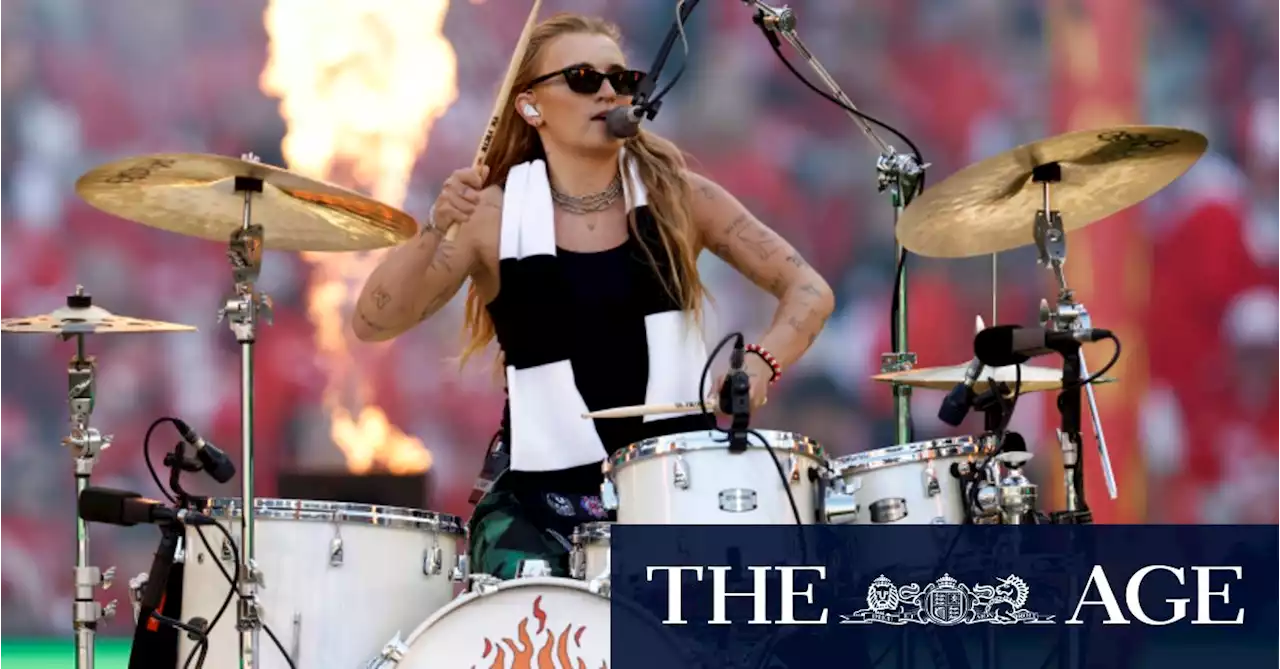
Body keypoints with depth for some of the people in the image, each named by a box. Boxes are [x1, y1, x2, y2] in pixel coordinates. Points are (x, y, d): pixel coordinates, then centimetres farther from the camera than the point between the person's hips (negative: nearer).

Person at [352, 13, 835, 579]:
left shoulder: (676, 197, 3)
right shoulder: (495, 216, -2)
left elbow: (808, 291, 3)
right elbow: (372, 324, -9)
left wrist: (760, 364, -17)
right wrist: (436, 229, -24)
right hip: (542, 489, -1)